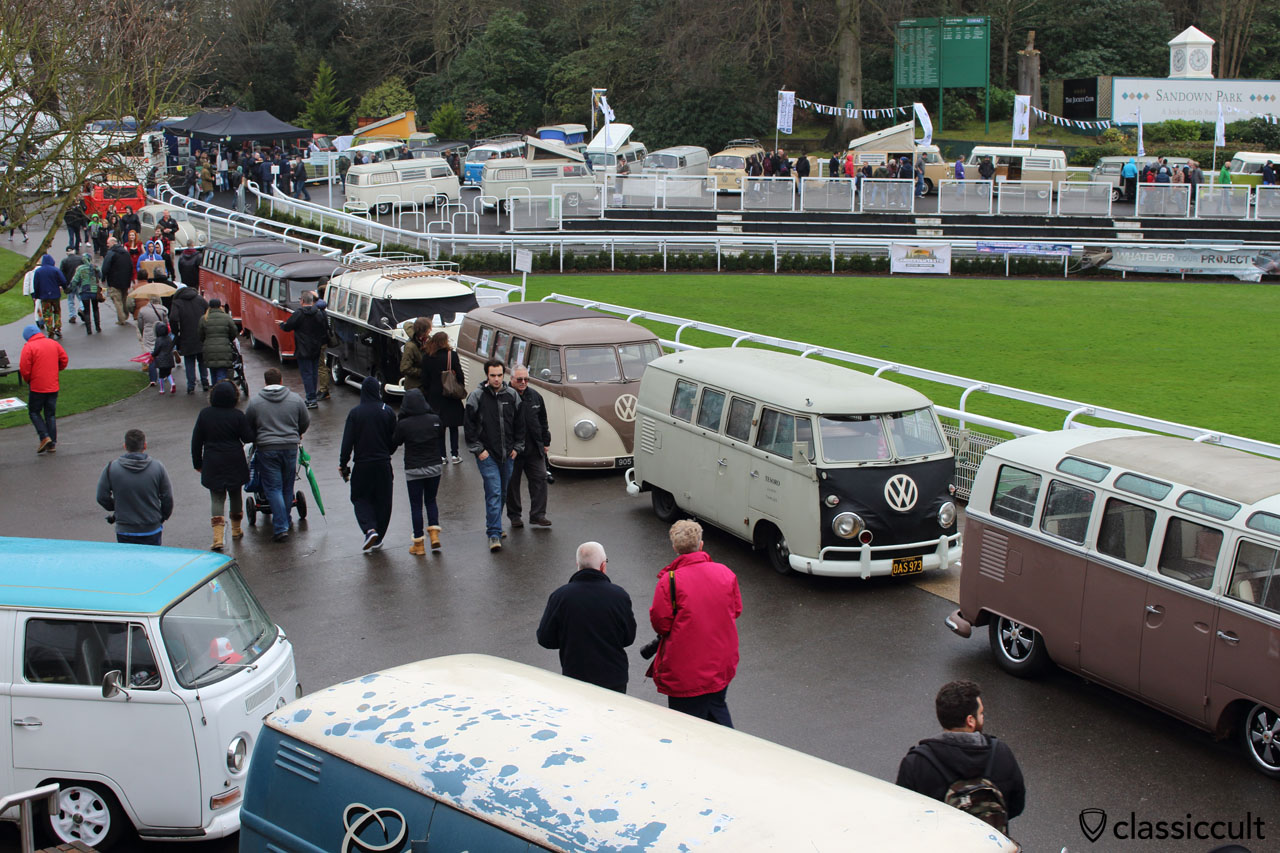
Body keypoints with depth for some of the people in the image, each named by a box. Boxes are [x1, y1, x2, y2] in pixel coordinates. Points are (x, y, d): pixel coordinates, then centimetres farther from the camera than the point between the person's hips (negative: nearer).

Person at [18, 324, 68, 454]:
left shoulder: (28, 347, -11)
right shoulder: (53, 343, 5)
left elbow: (24, 369, -13)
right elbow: (64, 359, 8)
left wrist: (28, 380, 5)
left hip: (37, 387, -5)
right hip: (53, 387, 5)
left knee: (34, 412, 10)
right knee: (51, 414, 11)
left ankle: (45, 437, -8)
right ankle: (52, 444, 9)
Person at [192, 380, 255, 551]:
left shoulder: (204, 414, -4)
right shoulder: (238, 415, -12)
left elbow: (196, 441, 2)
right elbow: (248, 438, -7)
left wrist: (197, 463, 11)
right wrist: (250, 426, 12)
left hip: (212, 465, 1)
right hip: (234, 464, -1)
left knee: (216, 498, 4)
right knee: (236, 495, 18)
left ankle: (218, 536, -11)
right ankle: (236, 529, 32)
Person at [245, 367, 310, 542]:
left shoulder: (255, 402, -3)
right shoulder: (295, 399, 3)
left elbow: (247, 428, 5)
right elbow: (306, 422, 13)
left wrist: (255, 441, 24)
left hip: (266, 449, -2)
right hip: (290, 448, 2)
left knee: (273, 488, 0)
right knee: (287, 487, 15)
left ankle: (281, 527, -8)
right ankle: (285, 520, 27)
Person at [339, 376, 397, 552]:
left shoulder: (355, 412, -7)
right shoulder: (387, 411, -3)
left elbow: (347, 441, -7)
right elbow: (394, 440, 3)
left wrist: (343, 465, -1)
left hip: (362, 464, -2)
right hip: (383, 464, 2)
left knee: (360, 498, 12)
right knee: (382, 500, 12)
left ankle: (370, 529, -10)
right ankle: (378, 538, 16)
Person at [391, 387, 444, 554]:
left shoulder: (403, 424, -13)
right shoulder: (435, 420, -6)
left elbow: (393, 444, -1)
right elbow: (442, 441, 6)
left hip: (413, 470, -3)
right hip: (434, 466, 3)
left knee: (416, 505, 7)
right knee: (431, 500, 19)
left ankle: (418, 544, 10)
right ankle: (434, 533, 2)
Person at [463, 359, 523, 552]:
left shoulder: (512, 395, 4)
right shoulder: (476, 396, -6)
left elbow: (519, 424, 12)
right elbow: (469, 425, -4)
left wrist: (517, 447, 7)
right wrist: (478, 449, -8)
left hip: (507, 454, 4)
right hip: (487, 454, -4)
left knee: (503, 492, 12)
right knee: (494, 492, -12)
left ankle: (494, 527, 29)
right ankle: (494, 534, -11)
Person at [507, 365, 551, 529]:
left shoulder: (535, 396, 8)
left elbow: (543, 421, 17)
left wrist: (545, 442, 15)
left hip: (534, 448, 4)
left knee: (540, 478, 0)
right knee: (512, 483, 6)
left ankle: (538, 514, 4)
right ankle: (514, 515, 18)